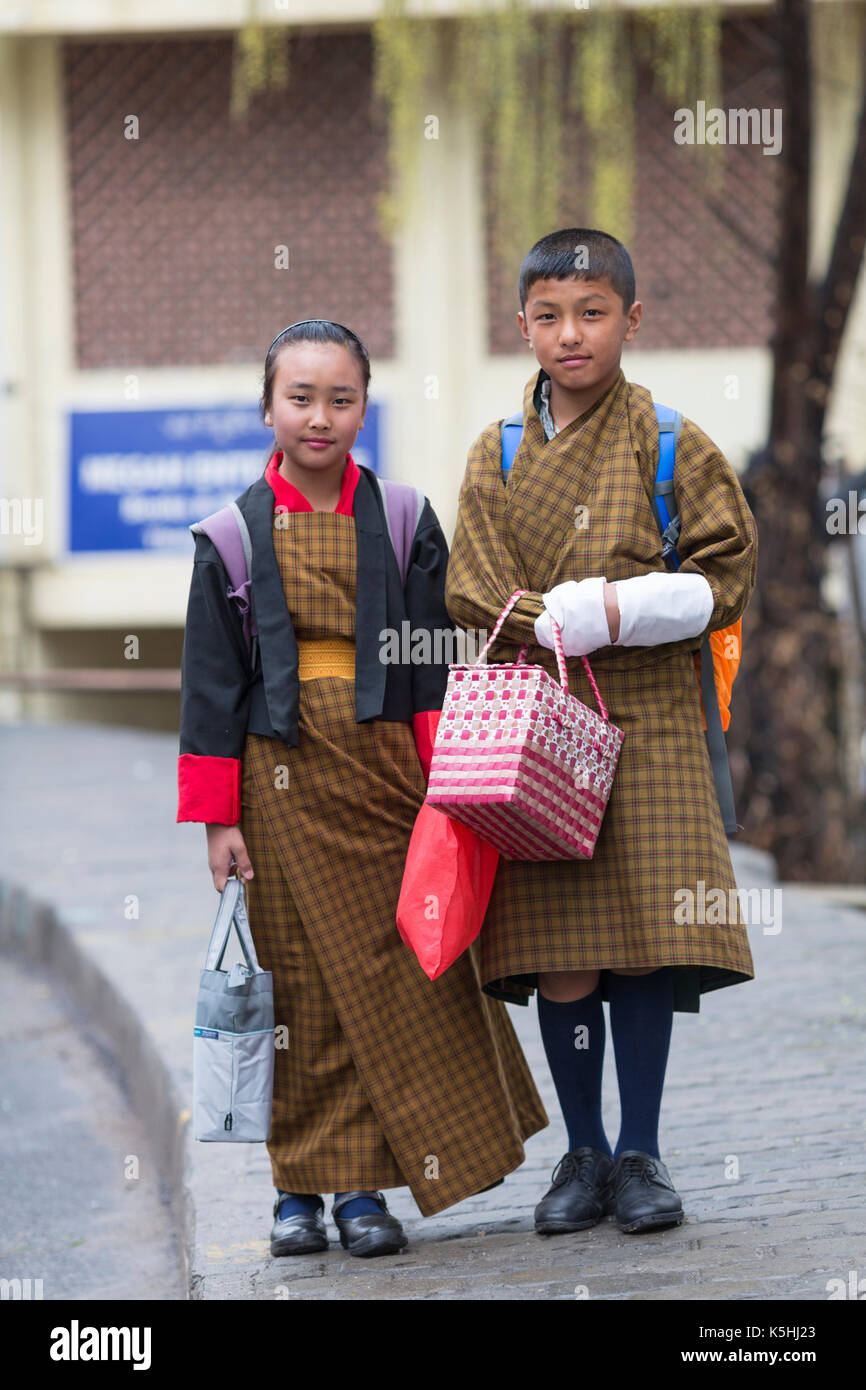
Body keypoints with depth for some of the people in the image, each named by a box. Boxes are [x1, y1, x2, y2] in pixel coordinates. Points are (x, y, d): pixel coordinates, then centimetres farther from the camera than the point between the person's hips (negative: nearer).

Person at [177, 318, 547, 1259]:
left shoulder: (404, 523, 5)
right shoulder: (235, 534, 3)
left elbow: (436, 662, 6)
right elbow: (211, 680, 4)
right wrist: (217, 815, 1)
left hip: (385, 768, 1)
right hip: (285, 780, -1)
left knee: (400, 974, -1)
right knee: (303, 983, 3)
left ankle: (365, 1183, 7)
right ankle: (304, 1181, 12)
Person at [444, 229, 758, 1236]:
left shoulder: (669, 445, 2)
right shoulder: (497, 456, 7)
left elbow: (726, 577, -1)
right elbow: (474, 595, 1)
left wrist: (615, 610, -13)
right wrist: (580, 618, -12)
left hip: (645, 727, -1)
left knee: (645, 946, -3)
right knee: (560, 958, 1)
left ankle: (640, 1154, 10)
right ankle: (583, 1156, 13)